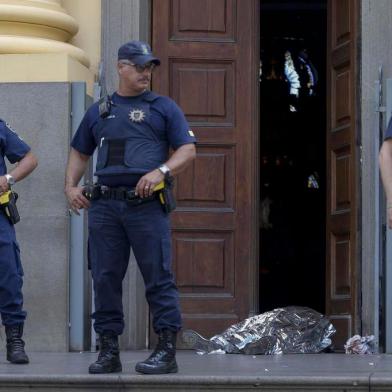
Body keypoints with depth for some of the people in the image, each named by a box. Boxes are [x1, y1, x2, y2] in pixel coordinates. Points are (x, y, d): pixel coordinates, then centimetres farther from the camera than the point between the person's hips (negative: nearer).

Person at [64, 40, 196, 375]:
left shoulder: (163, 107, 9)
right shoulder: (99, 111, 18)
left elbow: (188, 150, 2)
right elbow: (80, 153, 26)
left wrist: (161, 171, -15)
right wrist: (71, 186, 9)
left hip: (147, 204, -3)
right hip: (104, 205, 4)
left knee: (158, 278, -5)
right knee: (105, 278, 4)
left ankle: (167, 351, -3)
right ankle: (108, 350, 11)